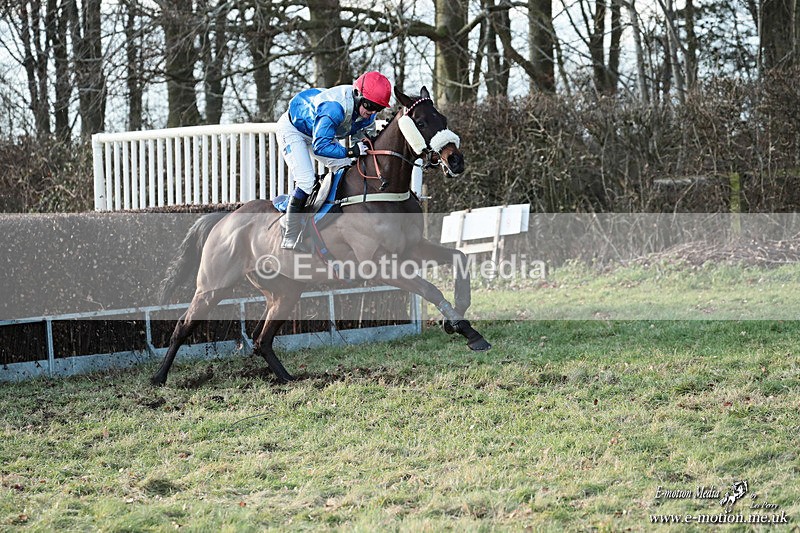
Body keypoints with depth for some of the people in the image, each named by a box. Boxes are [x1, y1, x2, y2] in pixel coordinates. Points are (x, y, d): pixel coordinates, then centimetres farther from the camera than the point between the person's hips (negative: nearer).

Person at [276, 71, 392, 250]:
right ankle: (289, 240, -18)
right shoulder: (334, 108, -43)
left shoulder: (367, 114, -17)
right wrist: (351, 151, -47)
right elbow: (320, 146, -43)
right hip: (292, 129, -9)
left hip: (320, 132, 9)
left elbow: (368, 139, -2)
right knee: (306, 181, -22)